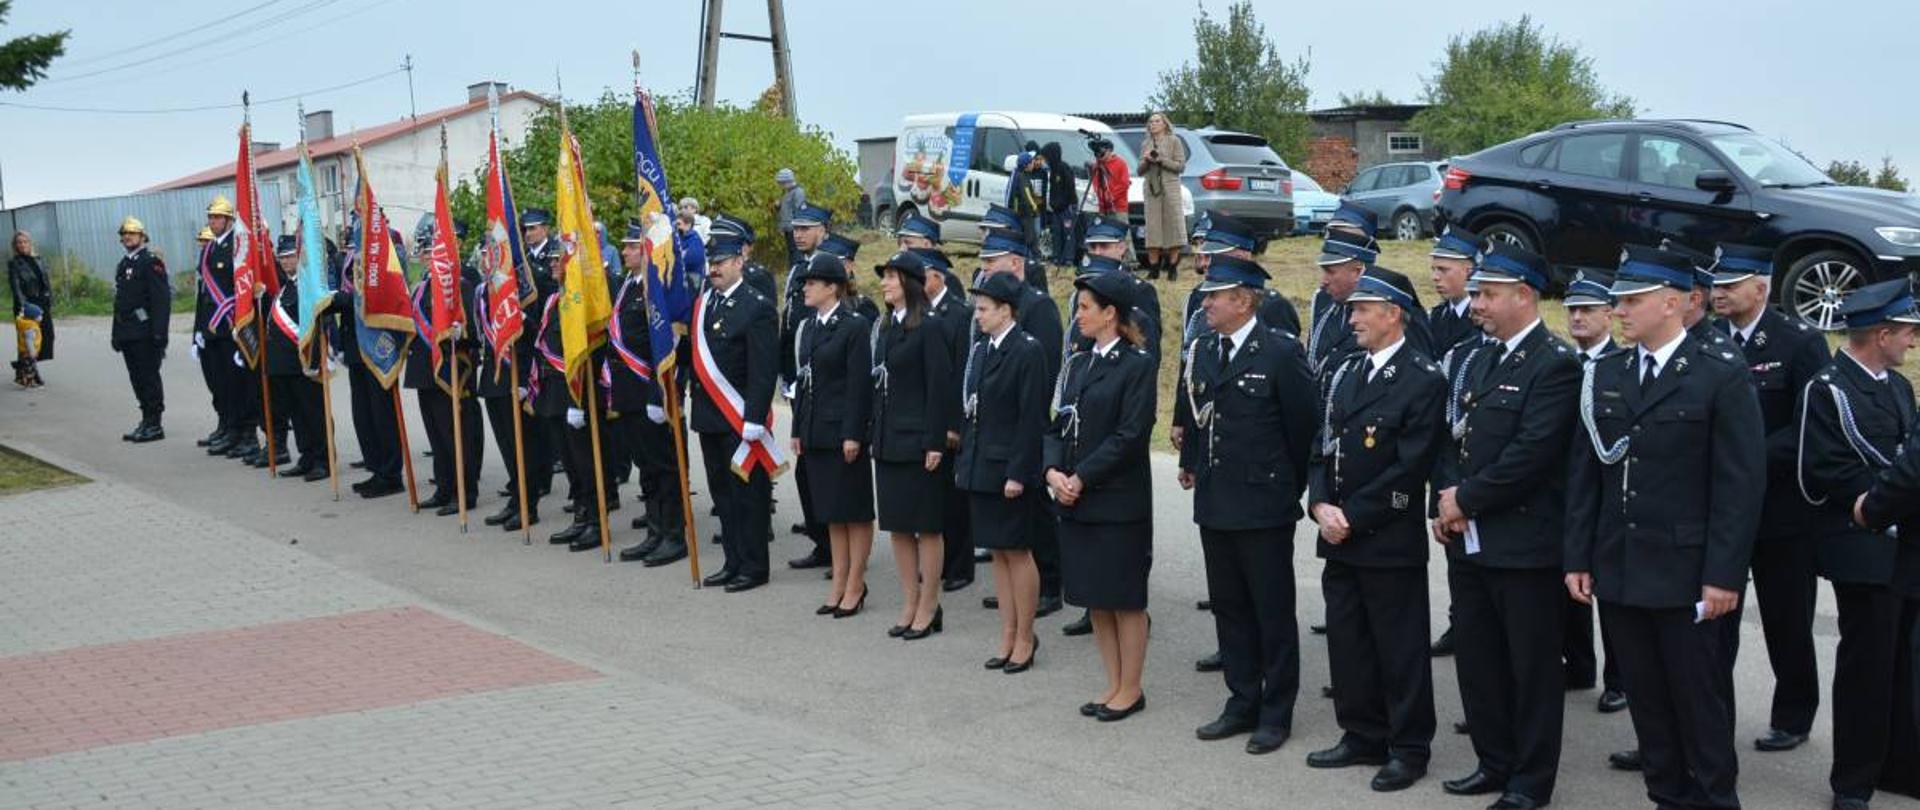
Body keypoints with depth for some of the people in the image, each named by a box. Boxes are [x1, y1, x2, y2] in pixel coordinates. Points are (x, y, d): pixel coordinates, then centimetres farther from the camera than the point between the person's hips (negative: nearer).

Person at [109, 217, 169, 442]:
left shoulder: (151, 261, -8)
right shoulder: (124, 264, 19)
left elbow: (161, 299, -15)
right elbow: (120, 300, 22)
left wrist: (159, 333, -21)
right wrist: (117, 333, 18)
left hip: (145, 333, -8)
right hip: (128, 334, 8)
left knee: (149, 378, -5)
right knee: (137, 379, 11)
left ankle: (154, 425, 0)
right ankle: (147, 421, 18)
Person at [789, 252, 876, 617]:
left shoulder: (856, 326, -11)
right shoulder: (809, 327, 12)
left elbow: (860, 384, -15)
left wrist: (853, 435, -18)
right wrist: (798, 430, 13)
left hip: (844, 432, -8)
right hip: (816, 432, 8)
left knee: (855, 511, 2)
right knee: (831, 512, 13)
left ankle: (855, 586, 10)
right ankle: (839, 584, 21)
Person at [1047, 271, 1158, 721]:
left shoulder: (1139, 365, -9)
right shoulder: (1078, 364, 12)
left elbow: (1130, 435, -15)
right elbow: (1058, 425, 11)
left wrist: (1082, 479, -16)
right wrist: (1053, 471, -7)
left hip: (1119, 502, -7)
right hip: (1076, 500, 7)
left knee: (1125, 600, 4)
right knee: (1096, 599, 13)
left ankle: (1130, 689, 15)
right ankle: (1113, 685, 24)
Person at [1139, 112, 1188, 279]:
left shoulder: (1174, 141, 4)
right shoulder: (1145, 144, 16)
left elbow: (1181, 166, -3)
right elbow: (1140, 171, 17)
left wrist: (1161, 160, -12)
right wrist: (1145, 161, -3)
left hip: (1170, 188, -3)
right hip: (1151, 189, 4)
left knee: (1173, 226, -6)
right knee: (1152, 227, -1)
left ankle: (1173, 267, -2)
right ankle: (1153, 268, 2)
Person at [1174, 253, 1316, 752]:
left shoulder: (1281, 352, -11)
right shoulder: (1200, 351, 8)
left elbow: (1303, 426, -7)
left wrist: (1289, 488, 1)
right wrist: (1191, 465, 13)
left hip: (1265, 508, -7)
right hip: (1215, 504, 7)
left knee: (1273, 612, 4)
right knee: (1228, 607, 14)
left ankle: (1276, 714, 14)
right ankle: (1242, 705, 25)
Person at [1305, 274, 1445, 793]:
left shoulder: (1423, 380, -11)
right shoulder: (1345, 372, 12)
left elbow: (1409, 468, -16)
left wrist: (1353, 516, -15)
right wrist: (1321, 505, -3)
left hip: (1390, 541, -7)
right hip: (1339, 537, 7)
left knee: (1400, 649, 3)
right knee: (1346, 643, 14)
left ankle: (1409, 749, 16)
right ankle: (1362, 737, 27)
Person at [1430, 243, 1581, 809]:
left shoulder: (1555, 365, -12)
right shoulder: (1475, 360, 14)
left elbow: (1530, 456, -20)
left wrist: (1467, 500, -14)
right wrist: (1447, 500, -2)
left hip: (1525, 544, -8)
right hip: (1468, 541, 8)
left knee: (1532, 666, 4)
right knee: (1476, 658, 15)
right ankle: (1494, 762, 29)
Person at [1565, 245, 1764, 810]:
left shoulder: (1722, 377, -7)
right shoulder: (1604, 374, 9)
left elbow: (1741, 484, -10)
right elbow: (1584, 472, 10)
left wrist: (1723, 575, -14)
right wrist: (1579, 559, 6)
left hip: (1686, 575, -5)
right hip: (1619, 572, 5)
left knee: (1699, 701, 4)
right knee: (1646, 699, 12)